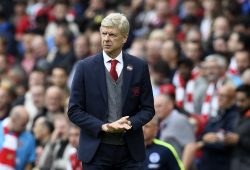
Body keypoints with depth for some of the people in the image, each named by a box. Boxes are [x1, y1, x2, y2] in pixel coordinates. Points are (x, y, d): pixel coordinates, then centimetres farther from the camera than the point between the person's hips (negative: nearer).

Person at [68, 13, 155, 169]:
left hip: (130, 151, 1)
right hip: (96, 150, -1)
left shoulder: (139, 67, 4)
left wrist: (129, 123, -13)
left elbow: (148, 108, 7)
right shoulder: (86, 67, 0)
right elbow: (74, 110, 0)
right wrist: (103, 127, -13)